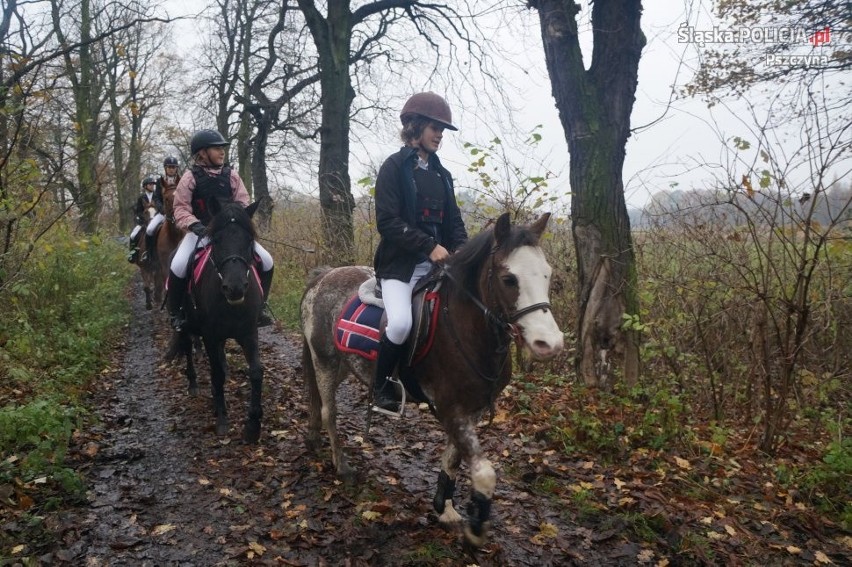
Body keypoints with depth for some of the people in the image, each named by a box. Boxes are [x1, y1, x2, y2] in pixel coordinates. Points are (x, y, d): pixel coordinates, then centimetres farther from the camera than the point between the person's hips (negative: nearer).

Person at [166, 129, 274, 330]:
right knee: (178, 266, -28)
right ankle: (176, 312, -4)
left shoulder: (231, 175, 3)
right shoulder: (190, 177, -5)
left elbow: (243, 203, 5)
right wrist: (194, 224, -25)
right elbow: (181, 208, -7)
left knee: (266, 261, -8)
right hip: (201, 231, -3)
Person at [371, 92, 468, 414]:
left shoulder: (442, 175, 16)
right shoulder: (395, 167, -2)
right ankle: (381, 387, -2)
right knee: (400, 323, -28)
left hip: (438, 263, 7)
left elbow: (454, 221, 16)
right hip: (400, 264, -6)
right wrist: (429, 246, -19)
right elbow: (387, 222, -13)